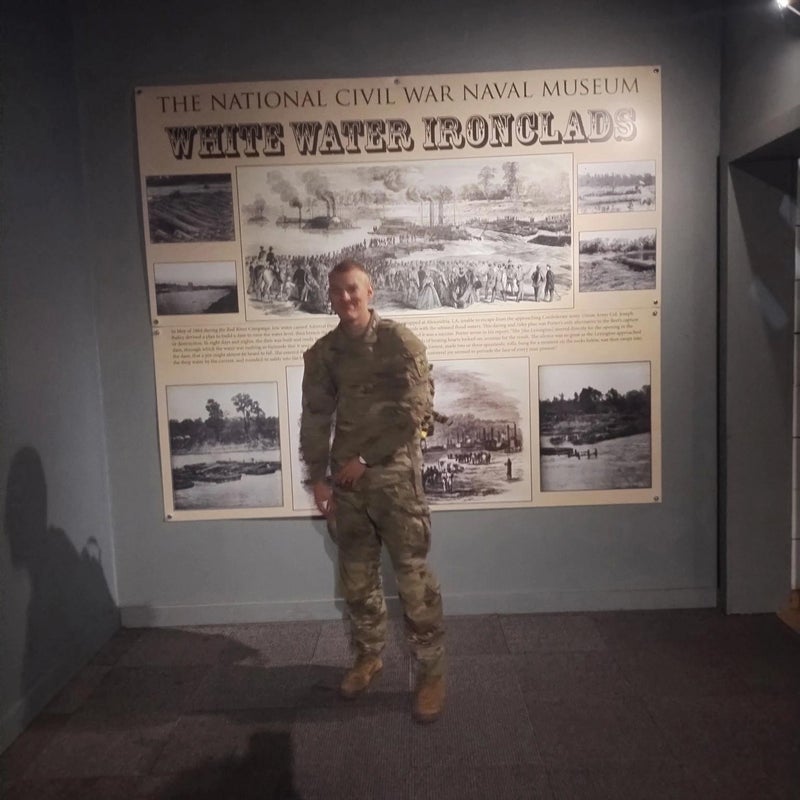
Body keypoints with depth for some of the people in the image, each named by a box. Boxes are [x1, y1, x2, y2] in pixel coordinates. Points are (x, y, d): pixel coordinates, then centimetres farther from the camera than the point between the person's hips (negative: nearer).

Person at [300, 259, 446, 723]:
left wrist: (365, 460, -14)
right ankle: (369, 656, 34)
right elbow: (315, 419, 9)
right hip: (346, 480, 5)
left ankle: (432, 671, 13)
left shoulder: (400, 341, -7)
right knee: (357, 576, 14)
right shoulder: (322, 354, 7)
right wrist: (318, 478, 3)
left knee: (413, 576, -2)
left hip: (395, 475, -4)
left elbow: (415, 411, -14)